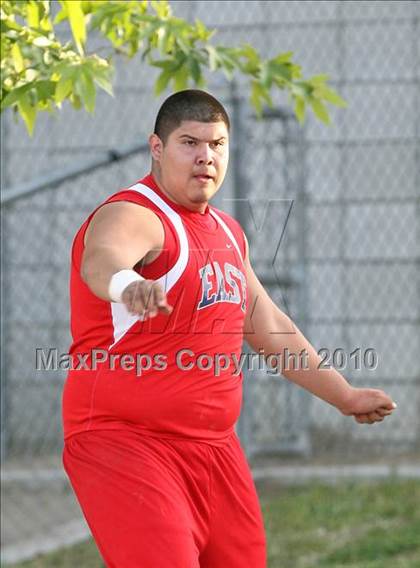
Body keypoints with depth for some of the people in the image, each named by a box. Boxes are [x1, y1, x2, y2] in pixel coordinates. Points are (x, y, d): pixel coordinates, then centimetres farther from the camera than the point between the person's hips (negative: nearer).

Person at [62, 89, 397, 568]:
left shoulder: (227, 233, 16)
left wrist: (345, 397, 34)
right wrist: (127, 285, -61)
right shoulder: (133, 216, -12)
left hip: (213, 447, 8)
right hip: (123, 438, -8)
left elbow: (270, 327, 29)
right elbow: (101, 259, -38)